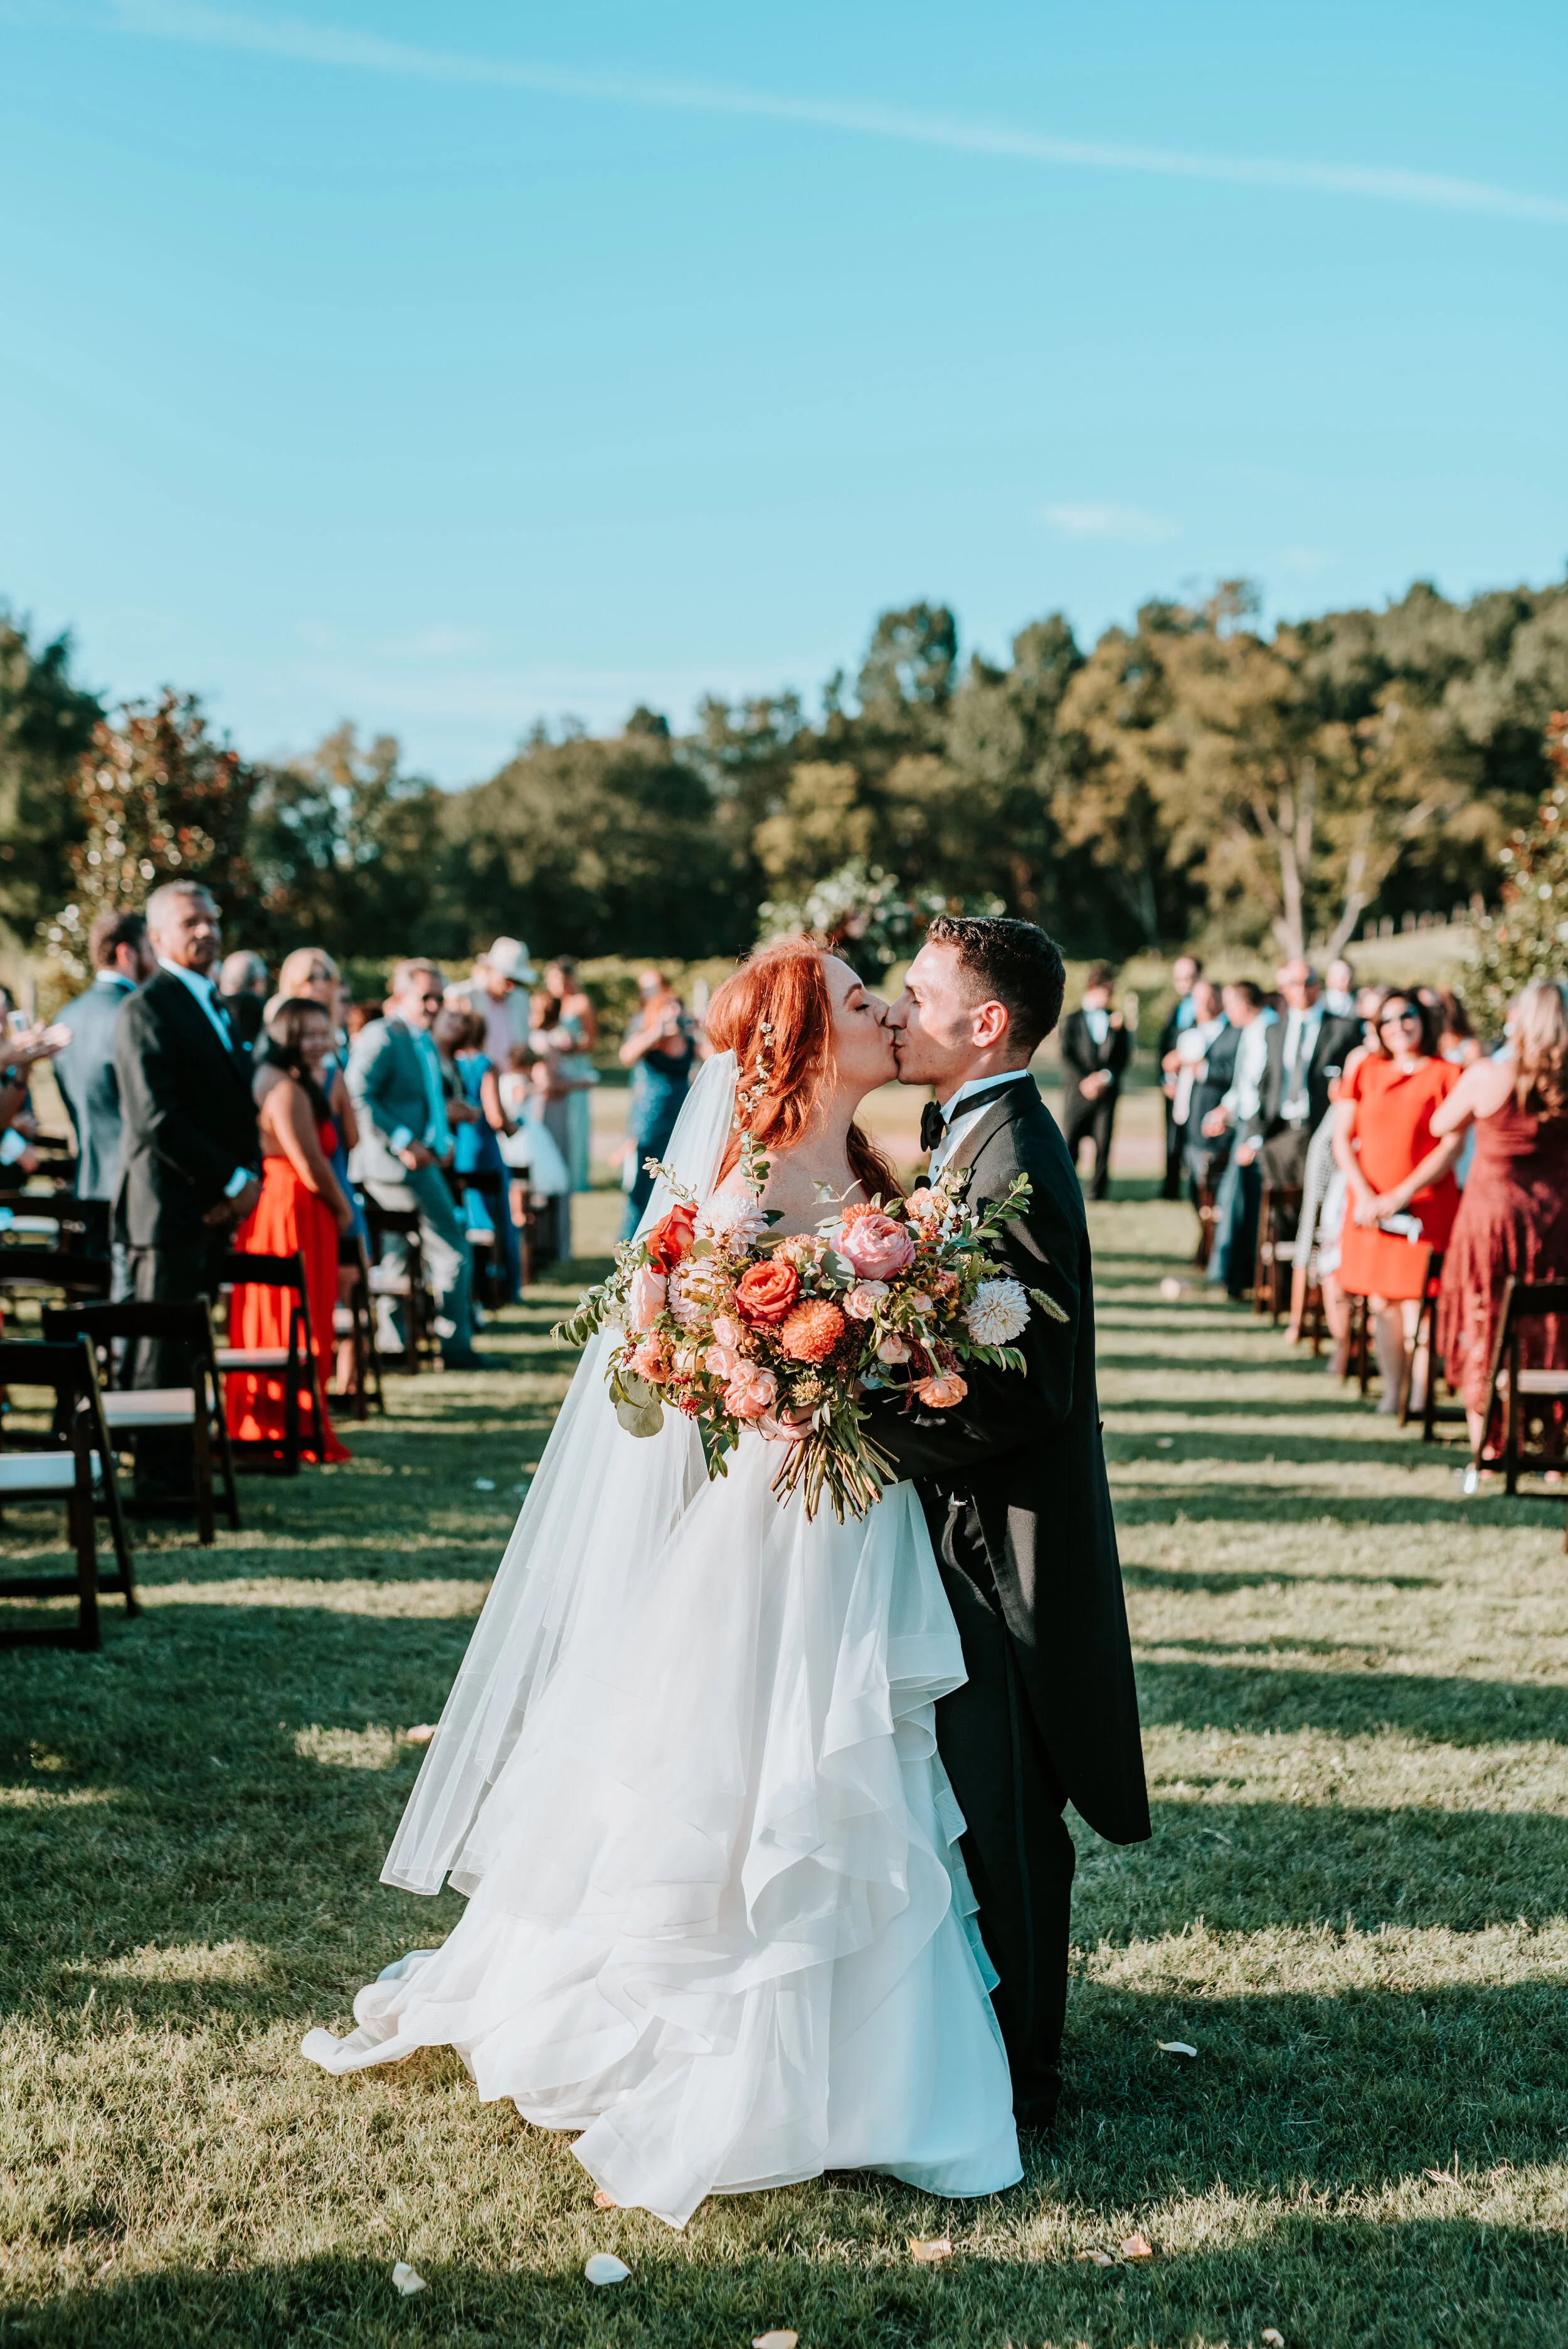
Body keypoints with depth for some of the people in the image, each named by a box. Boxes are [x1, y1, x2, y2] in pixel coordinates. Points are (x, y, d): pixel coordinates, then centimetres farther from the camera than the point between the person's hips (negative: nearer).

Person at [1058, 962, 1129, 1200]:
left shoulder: (1115, 1020, 13)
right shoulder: (1072, 1020, 6)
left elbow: (1124, 1056, 7)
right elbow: (1067, 1057, -1)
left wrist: (1105, 1077, -9)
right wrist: (1084, 1081, -13)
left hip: (1107, 1093, 2)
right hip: (1078, 1092, -2)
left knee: (1103, 1147, 0)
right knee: (1069, 1148, -4)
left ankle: (1097, 1196, 7)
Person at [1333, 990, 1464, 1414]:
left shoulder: (1446, 1075, -1)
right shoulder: (1365, 1071, 9)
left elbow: (1453, 1147, -8)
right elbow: (1342, 1137, 6)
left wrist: (1400, 1196, -15)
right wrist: (1364, 1195, -9)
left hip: (1425, 1205, -3)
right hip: (1369, 1205, 3)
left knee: (1415, 1298, -9)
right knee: (1380, 1303, 5)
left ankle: (1420, 1392, -1)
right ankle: (1392, 1390, 13)